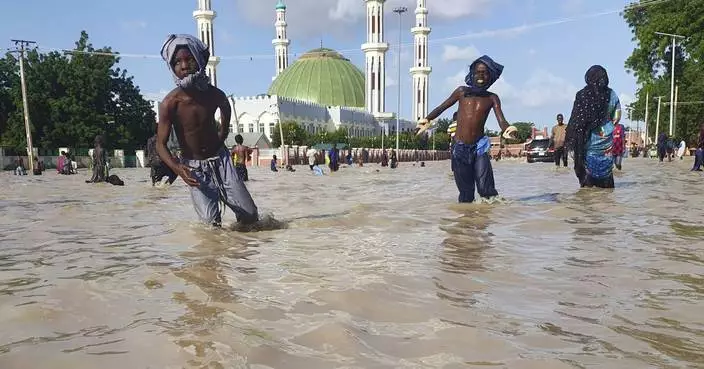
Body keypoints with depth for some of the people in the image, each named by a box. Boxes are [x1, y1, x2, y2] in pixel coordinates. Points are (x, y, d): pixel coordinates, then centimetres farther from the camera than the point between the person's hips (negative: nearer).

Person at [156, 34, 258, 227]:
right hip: (194, 167, -3)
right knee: (212, 221, -15)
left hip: (220, 159, 3)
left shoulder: (215, 94, -8)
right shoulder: (170, 103, -18)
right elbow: (161, 144, -16)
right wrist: (178, 168, -33)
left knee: (250, 217, -1)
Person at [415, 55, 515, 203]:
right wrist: (427, 119, 5)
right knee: (466, 193, 3)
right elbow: (442, 107, 16)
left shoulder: (492, 98, 6)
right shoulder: (462, 92, 8)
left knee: (486, 189, -15)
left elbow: (501, 120, -6)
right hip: (459, 148, 1)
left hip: (479, 148, 0)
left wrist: (508, 129, -28)